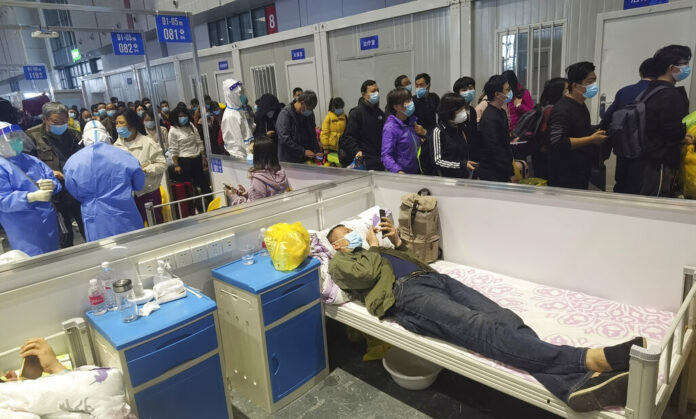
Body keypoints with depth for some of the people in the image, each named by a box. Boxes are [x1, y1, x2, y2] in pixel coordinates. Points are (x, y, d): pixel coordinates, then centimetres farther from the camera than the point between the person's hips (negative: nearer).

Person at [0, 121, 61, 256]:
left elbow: (53, 180, 8)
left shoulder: (32, 160, 12)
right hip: (24, 229, -6)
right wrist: (33, 196, -31)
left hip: (49, 221, 6)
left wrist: (51, 185, -18)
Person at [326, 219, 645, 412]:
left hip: (434, 278, 8)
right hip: (406, 293, -8)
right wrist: (373, 246, 13)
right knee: (481, 328, -30)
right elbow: (367, 273, -5)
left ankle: (575, 384, -43)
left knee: (502, 318, -21)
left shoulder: (372, 249, 39)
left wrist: (397, 241, 23)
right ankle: (587, 358, -49)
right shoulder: (339, 263, 18)